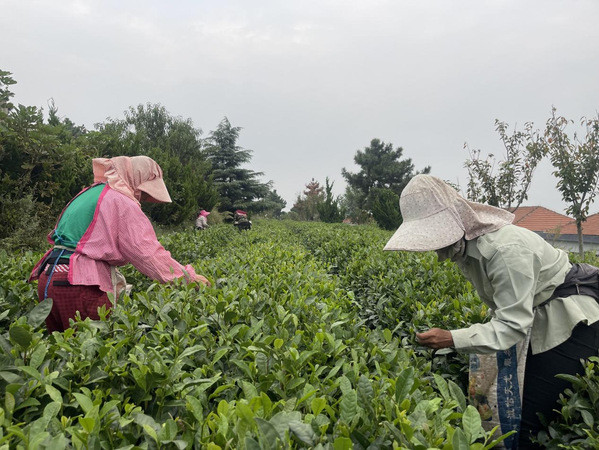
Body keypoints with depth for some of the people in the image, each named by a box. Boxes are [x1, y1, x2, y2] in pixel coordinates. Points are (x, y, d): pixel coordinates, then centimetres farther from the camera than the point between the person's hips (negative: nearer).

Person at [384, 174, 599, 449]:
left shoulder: (506, 250, -32)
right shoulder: (464, 246, -3)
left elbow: (513, 325, -30)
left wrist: (452, 339, -38)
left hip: (573, 324, -9)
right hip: (542, 323, 9)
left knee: (534, 424, -9)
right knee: (532, 417, 15)